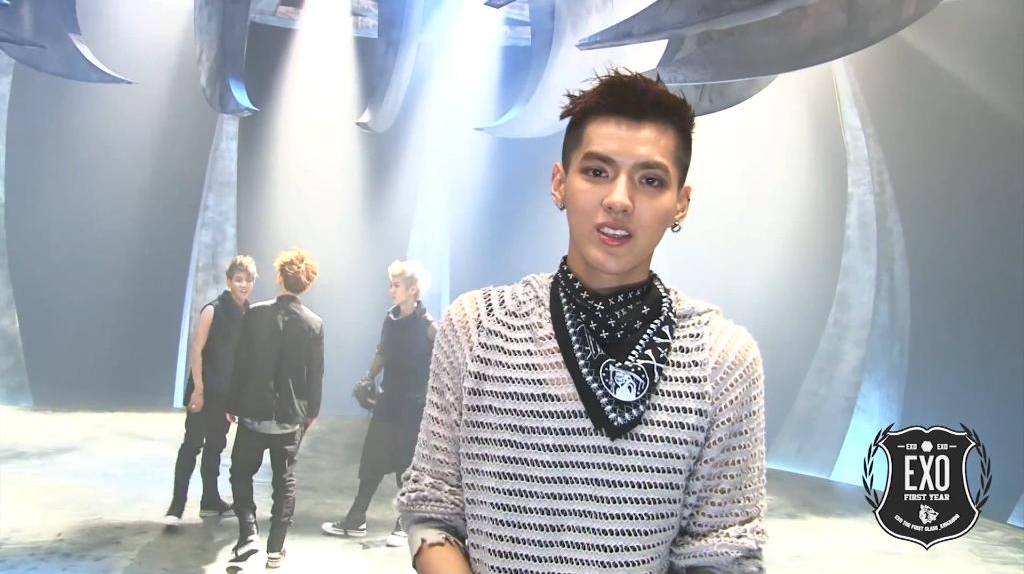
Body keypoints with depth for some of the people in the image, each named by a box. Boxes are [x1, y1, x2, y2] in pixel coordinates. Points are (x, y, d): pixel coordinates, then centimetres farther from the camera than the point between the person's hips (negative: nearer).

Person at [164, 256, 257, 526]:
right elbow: (196, 350, -13)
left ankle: (210, 500, 23)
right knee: (192, 444, -5)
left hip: (229, 392, 6)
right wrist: (198, 389, -15)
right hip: (205, 390, -6)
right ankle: (176, 506, -2)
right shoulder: (213, 310, -12)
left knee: (215, 445, 14)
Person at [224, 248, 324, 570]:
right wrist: (311, 411, 13)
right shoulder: (314, 324, -5)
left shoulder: (256, 314, -8)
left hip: (254, 411, -1)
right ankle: (276, 548, 12)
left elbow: (240, 363, -5)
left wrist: (232, 404, 5)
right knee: (284, 481, 10)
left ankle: (248, 533, -1)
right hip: (292, 416, 1)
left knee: (241, 472, 14)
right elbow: (316, 374, -1)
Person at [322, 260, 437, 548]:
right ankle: (355, 521, 19)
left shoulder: (428, 326, -12)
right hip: (388, 400, 5)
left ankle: (404, 526, 18)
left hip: (414, 406, -5)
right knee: (371, 461, 9)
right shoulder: (391, 319, 4)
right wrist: (368, 379, 5)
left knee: (407, 467, 5)